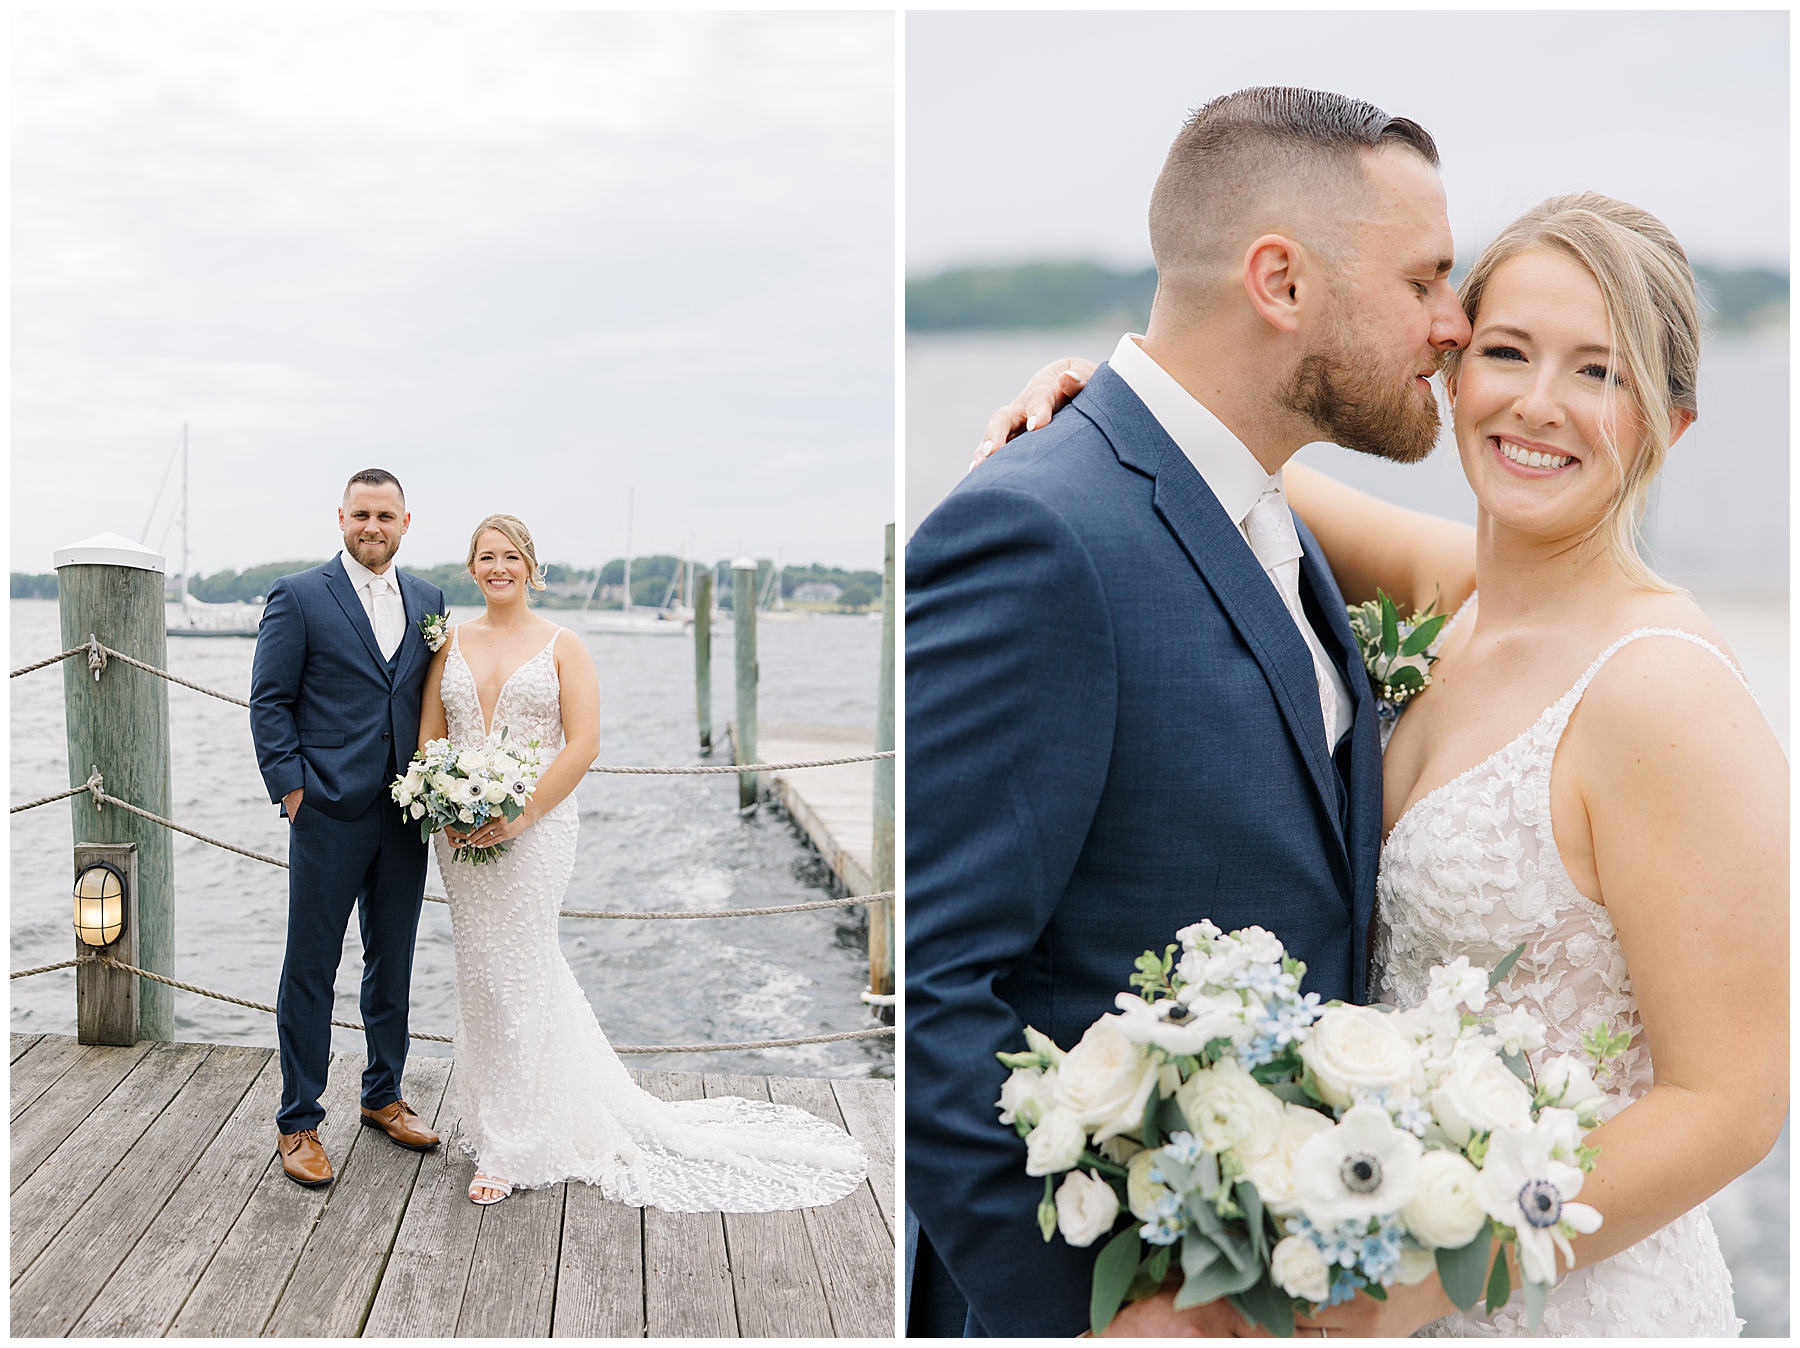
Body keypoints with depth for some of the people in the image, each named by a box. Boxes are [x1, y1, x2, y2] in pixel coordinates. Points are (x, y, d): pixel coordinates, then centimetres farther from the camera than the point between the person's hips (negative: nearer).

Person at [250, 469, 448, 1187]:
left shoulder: (428, 600, 10)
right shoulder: (298, 596, -3)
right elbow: (269, 702, -4)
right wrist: (292, 790, -10)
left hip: (406, 816, 5)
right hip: (329, 812, -4)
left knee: (393, 962, 15)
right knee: (310, 971, 3)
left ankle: (382, 1095, 31)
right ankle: (298, 1124, 15)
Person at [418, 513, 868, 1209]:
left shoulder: (562, 646, -2)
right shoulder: (451, 643, 9)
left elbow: (582, 744, -9)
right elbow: (429, 735, 9)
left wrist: (520, 815, -17)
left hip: (534, 830, -4)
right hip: (460, 831, 4)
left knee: (516, 975, -1)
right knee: (483, 970, 10)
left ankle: (510, 1147, 14)